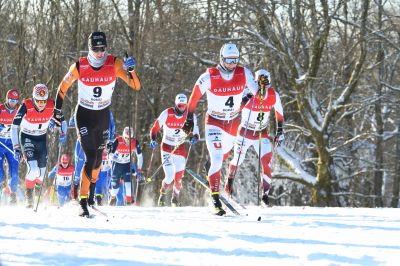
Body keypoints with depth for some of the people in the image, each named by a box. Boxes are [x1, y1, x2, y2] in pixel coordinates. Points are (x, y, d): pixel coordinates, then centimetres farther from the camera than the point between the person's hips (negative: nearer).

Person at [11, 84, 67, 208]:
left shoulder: (52, 106, -19)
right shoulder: (26, 106, -28)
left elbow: (62, 120, -1)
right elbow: (14, 127, -25)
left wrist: (63, 134, -21)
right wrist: (16, 148, -30)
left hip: (42, 138, 3)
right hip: (27, 137, -3)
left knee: (42, 170, 8)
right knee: (33, 168, -21)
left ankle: (38, 190, 40)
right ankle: (29, 196, 2)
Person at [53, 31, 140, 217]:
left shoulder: (114, 64, -14)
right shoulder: (79, 67, -16)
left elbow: (136, 86, -18)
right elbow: (63, 88, 0)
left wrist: (131, 70, -36)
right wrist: (57, 110, -1)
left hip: (103, 116, 3)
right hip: (84, 116, -3)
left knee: (98, 157, 15)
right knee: (90, 157, -17)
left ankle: (92, 191, 44)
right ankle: (83, 202, -14)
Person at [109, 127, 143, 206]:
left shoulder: (135, 142, -19)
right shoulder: (118, 141, -25)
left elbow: (140, 156, -8)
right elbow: (111, 154, -22)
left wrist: (139, 170, -8)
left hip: (127, 164, 1)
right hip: (117, 164, -1)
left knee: (128, 181, -20)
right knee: (115, 184, 4)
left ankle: (129, 201, -14)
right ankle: (113, 197, 36)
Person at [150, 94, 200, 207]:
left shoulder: (190, 116, -11)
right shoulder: (166, 114, -16)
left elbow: (195, 132, -6)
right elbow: (155, 128, -6)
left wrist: (194, 138, -30)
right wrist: (153, 140, -23)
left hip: (180, 148, 2)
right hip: (166, 147, -2)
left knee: (178, 178, -3)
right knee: (170, 176, -15)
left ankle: (175, 198, 26)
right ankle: (163, 194, 17)